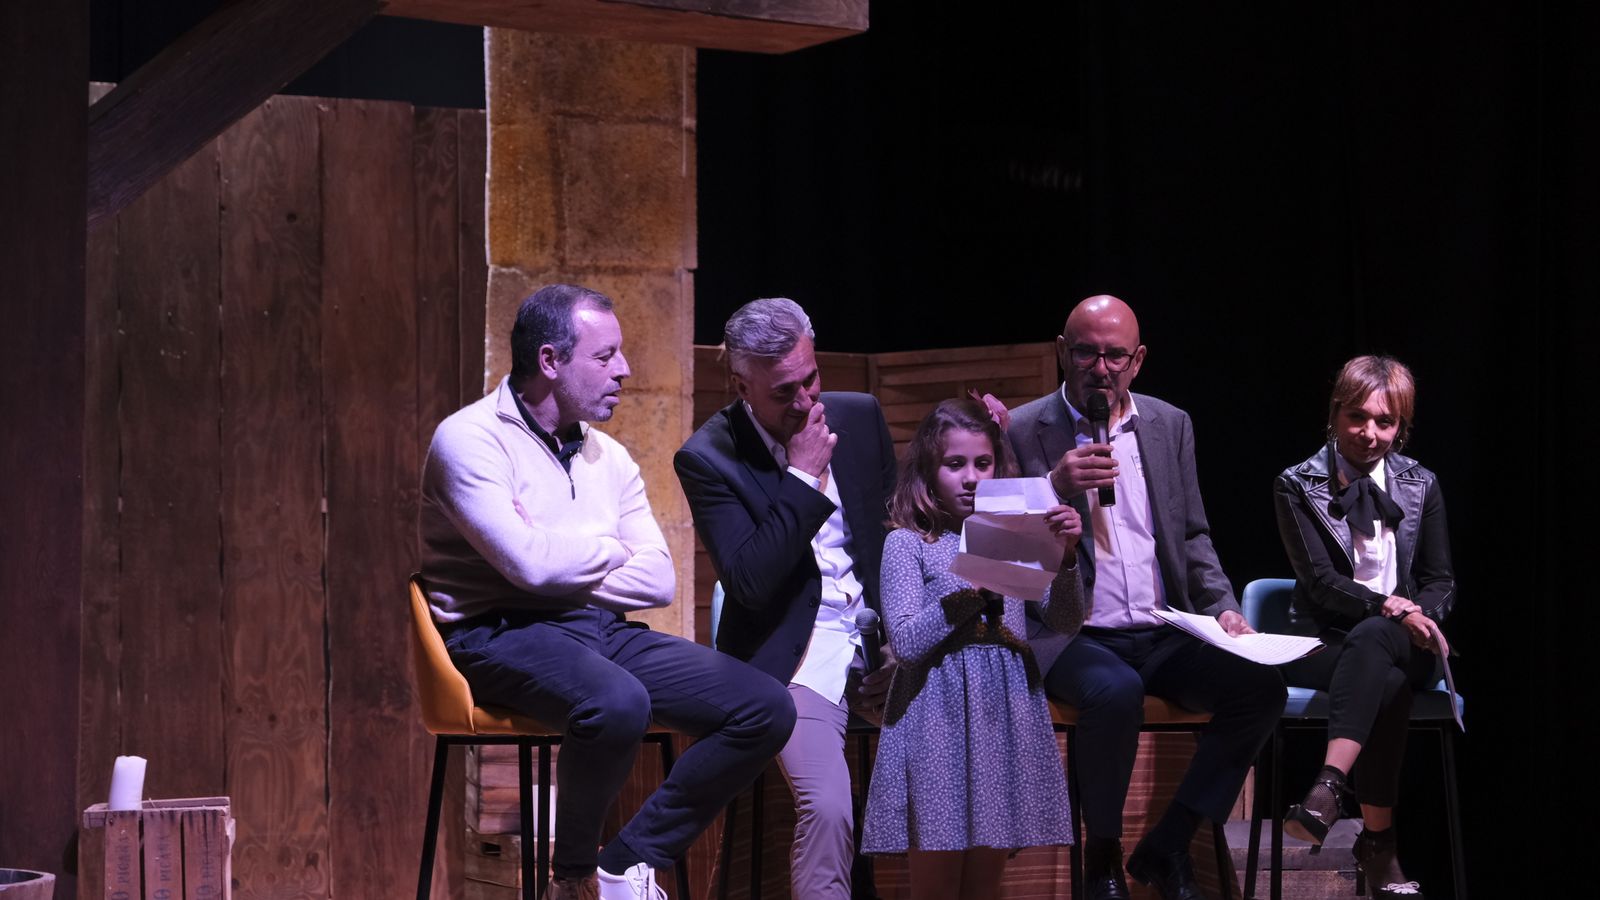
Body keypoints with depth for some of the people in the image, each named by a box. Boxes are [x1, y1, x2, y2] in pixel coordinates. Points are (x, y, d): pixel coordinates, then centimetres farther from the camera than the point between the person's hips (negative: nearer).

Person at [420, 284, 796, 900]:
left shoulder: (609, 458, 16)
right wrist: (610, 549, 1)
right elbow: (531, 564, -19)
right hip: (504, 632, -7)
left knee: (766, 709, -9)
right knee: (617, 703, -39)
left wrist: (564, 563, -9)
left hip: (601, 630, 7)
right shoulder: (470, 439, -6)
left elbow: (659, 581, 6)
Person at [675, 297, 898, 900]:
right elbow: (750, 584, -17)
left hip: (877, 629, 5)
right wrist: (804, 478, -18)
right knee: (828, 808, -28)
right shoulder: (707, 459, -8)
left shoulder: (859, 417, 7)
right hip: (795, 650, -5)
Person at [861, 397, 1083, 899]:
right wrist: (971, 591, -18)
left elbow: (1066, 624, 4)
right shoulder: (907, 543, 1)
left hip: (1006, 712, 3)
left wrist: (1066, 557, -13)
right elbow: (907, 642, -10)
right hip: (937, 717, -3)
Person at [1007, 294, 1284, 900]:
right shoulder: (1023, 431, 0)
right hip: (1071, 635, -5)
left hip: (1161, 634, 5)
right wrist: (1055, 487, -22)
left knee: (1260, 687, -20)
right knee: (1116, 691, -37)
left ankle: (1166, 848, -5)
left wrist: (1223, 609, 2)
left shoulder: (1171, 426, 13)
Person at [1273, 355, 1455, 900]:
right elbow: (1320, 581, -6)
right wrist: (1391, 606, -21)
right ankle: (1378, 843, -42)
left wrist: (1418, 615, -13)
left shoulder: (1421, 486, 14)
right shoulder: (1298, 486, 5)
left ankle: (1327, 788, -55)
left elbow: (1441, 582, 11)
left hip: (1405, 643, 1)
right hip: (1325, 644, -1)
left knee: (1370, 642, -38)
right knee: (1386, 685, -38)